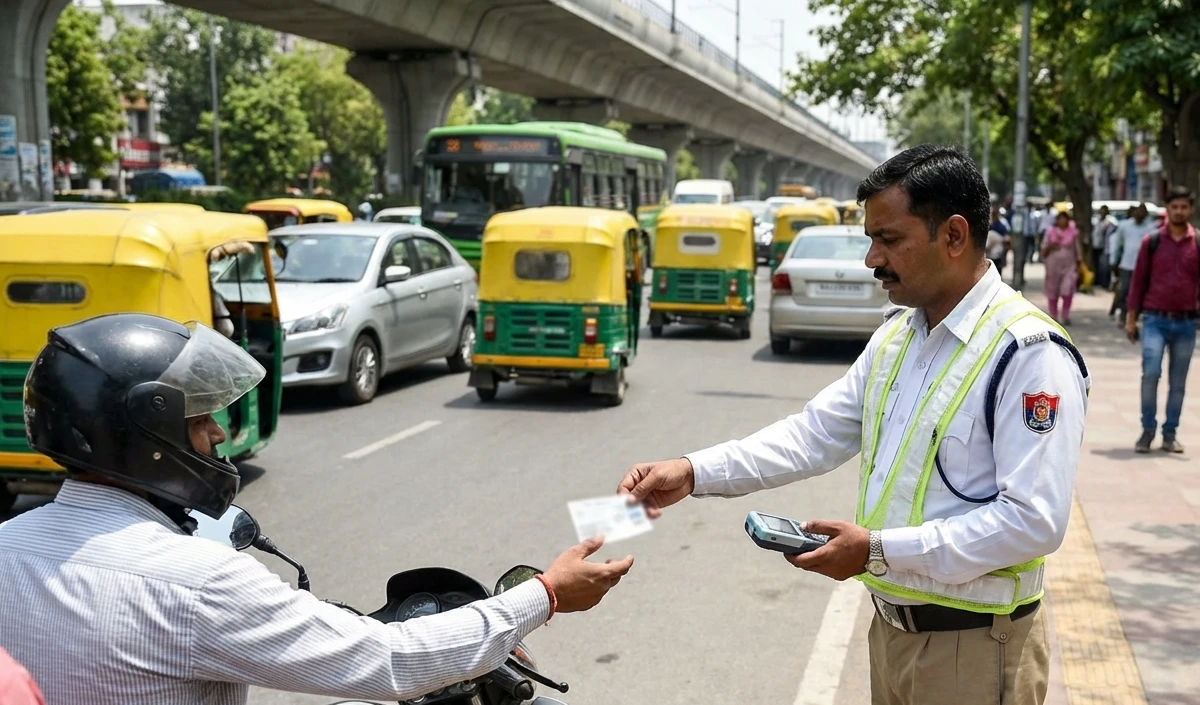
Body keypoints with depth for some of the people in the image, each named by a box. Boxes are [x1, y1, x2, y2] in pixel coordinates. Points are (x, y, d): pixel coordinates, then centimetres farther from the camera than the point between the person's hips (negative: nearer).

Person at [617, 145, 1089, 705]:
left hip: (973, 648, -7)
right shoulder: (895, 335, 6)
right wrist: (693, 473, -8)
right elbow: (815, 433, 4)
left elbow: (1034, 520, -24)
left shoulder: (1030, 354, -19)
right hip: (890, 628, 7)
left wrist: (878, 551, -24)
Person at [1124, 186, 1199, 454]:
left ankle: (1170, 433, 19)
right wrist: (1131, 318, 3)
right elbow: (1138, 280, 5)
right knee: (1150, 372, -15)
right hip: (1155, 320, -1)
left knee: (1177, 382, 7)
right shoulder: (1151, 242, 2)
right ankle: (1148, 429, 0)